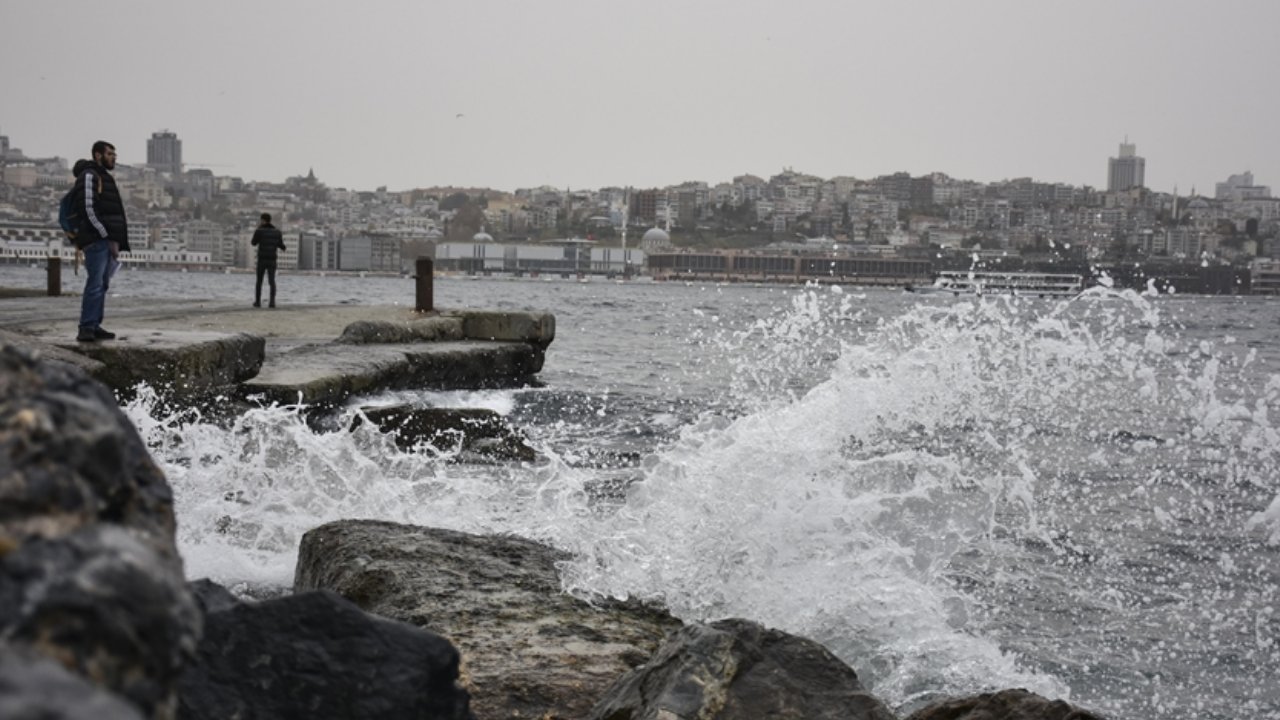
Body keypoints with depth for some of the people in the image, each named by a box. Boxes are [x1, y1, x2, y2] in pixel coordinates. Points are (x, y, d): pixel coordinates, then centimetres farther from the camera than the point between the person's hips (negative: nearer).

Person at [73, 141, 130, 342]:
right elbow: (89, 210, -15)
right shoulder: (89, 176, -6)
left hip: (108, 241, 9)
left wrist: (116, 241, 13)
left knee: (102, 285, 8)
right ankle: (86, 329, -17)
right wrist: (108, 237, -16)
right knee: (95, 284, -14)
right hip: (96, 240, -9)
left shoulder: (105, 178, 23)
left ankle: (94, 327, 10)